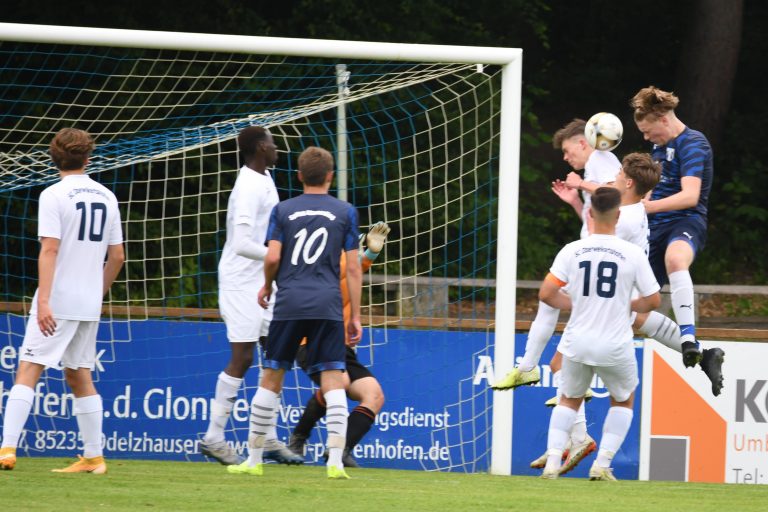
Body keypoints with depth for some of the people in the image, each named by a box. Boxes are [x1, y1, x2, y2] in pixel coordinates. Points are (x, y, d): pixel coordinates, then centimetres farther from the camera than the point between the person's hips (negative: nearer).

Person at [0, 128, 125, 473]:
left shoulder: (54, 196, -8)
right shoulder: (106, 197, 10)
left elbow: (50, 250, -16)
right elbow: (117, 256, 13)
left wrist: (43, 300, -21)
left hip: (57, 301, -6)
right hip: (90, 303, 6)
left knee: (28, 370, -9)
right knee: (79, 376, 14)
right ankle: (93, 457, 15)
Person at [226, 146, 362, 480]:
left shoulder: (283, 211, 7)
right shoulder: (345, 212, 7)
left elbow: (272, 257, -2)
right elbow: (353, 267, 4)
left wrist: (267, 286, 18)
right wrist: (355, 316, 7)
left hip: (289, 302, 1)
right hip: (327, 305, -1)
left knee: (271, 379, 8)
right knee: (333, 380, -3)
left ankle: (254, 459, 14)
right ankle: (336, 461, -14)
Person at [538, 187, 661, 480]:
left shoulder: (572, 251, -5)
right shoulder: (633, 254, -9)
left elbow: (546, 294, -6)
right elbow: (653, 301, -3)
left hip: (577, 343, 1)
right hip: (615, 346, -1)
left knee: (569, 400, 24)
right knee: (623, 401, 23)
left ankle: (552, 462, 8)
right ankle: (602, 464, 10)